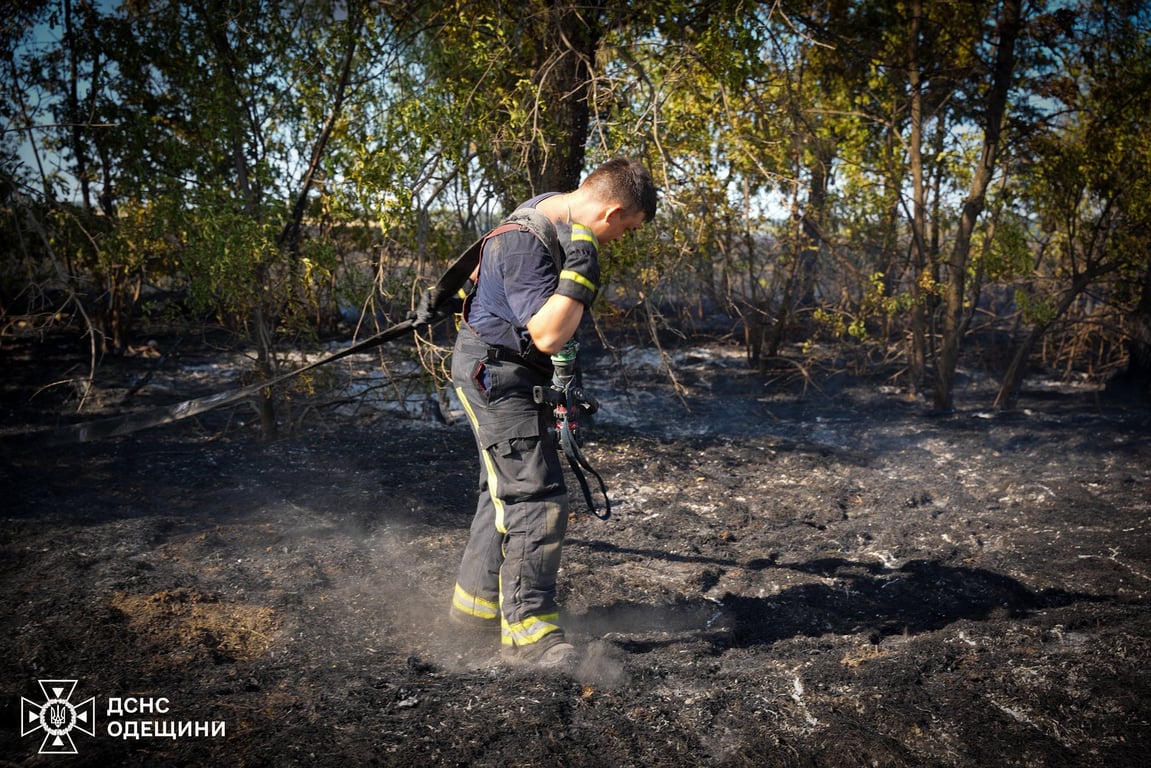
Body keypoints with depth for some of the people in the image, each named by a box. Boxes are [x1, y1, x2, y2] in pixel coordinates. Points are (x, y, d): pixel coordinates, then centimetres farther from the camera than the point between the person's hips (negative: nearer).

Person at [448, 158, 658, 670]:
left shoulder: (555, 213, 4)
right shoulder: (526, 243, -27)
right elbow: (547, 335, -33)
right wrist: (580, 268, -34)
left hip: (524, 375, 10)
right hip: (494, 375, -10)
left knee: (508, 488, 16)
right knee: (536, 496, -12)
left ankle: (477, 601, 30)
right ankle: (527, 631, -3)